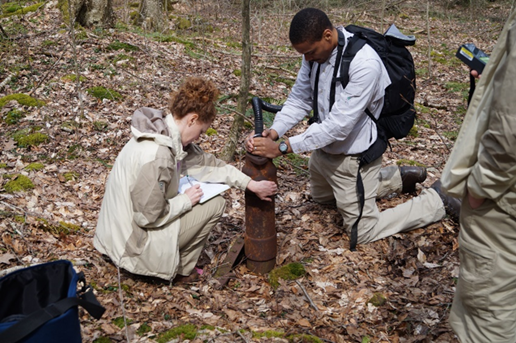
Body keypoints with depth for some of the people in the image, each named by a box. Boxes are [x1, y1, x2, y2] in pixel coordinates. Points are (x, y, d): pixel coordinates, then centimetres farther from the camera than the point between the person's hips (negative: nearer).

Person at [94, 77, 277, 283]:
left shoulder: (170, 137, -1)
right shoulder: (157, 154, -30)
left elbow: (207, 163, 8)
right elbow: (149, 216, -26)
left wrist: (252, 185, 9)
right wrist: (186, 200, -11)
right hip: (134, 244, -9)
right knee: (214, 204, -4)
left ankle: (178, 265, 19)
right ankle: (180, 272, 11)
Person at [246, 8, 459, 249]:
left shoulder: (365, 64, -32)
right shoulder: (315, 51, -9)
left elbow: (339, 125, -34)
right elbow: (299, 100, -2)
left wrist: (282, 147, -35)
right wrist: (274, 132, -20)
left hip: (353, 156, -8)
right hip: (324, 148, 9)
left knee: (362, 232, 4)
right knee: (321, 196, 33)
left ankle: (439, 200, 18)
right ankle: (397, 178, 38)